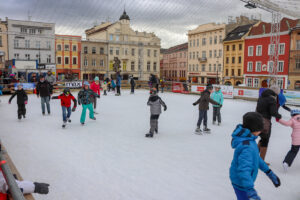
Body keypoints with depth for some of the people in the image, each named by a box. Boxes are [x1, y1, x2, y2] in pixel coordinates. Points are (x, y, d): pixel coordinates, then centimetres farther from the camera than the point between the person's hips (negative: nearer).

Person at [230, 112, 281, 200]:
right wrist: (250, 191, -51)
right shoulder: (247, 147, -33)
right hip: (241, 184, -10)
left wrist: (269, 172, 17)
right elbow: (244, 169, -43)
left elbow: (255, 157, 12)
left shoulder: (248, 139, -1)